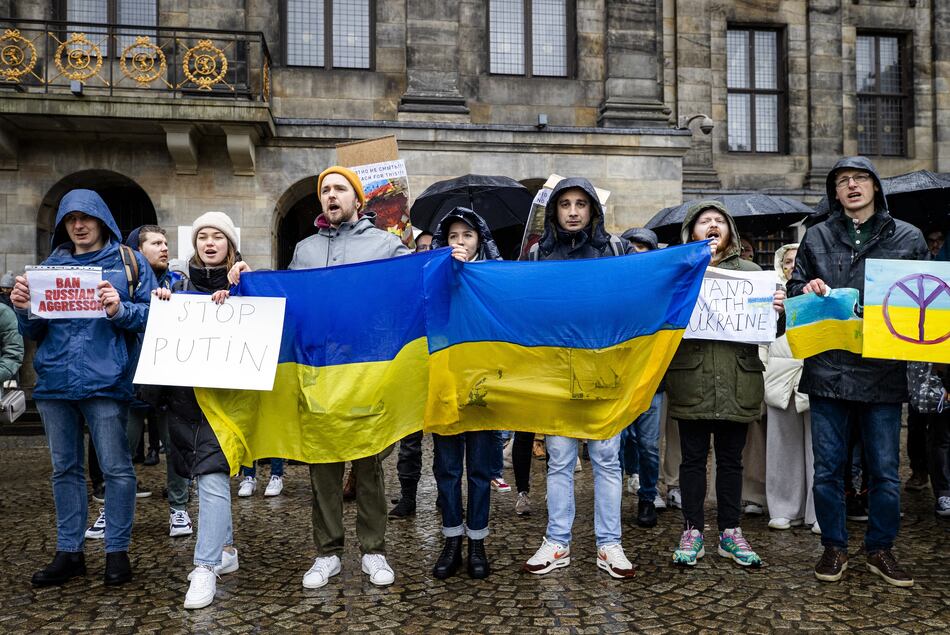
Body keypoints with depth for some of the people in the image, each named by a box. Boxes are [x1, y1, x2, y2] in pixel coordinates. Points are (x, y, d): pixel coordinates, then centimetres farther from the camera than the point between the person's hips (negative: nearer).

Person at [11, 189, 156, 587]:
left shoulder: (129, 263, 4)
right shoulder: (51, 265, 15)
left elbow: (153, 315, -2)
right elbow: (35, 332, 16)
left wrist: (121, 310, -19)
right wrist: (24, 310, -4)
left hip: (105, 380, -4)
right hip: (54, 381, 5)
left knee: (116, 467, -2)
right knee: (65, 468, 11)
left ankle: (117, 550, 10)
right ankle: (69, 552, 21)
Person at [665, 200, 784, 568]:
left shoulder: (751, 271, 12)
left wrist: (778, 310, -10)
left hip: (737, 382, 2)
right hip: (691, 380, -2)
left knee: (731, 459, 11)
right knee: (693, 458, 6)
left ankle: (730, 532, 22)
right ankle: (693, 531, 17)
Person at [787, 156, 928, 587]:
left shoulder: (908, 238, 7)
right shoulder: (817, 237, 10)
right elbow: (794, 290, 12)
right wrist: (807, 288, -10)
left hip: (883, 371, 0)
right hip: (827, 369, 1)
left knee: (885, 470, 7)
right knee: (828, 468, 7)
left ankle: (880, 549, 24)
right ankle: (834, 548, 22)